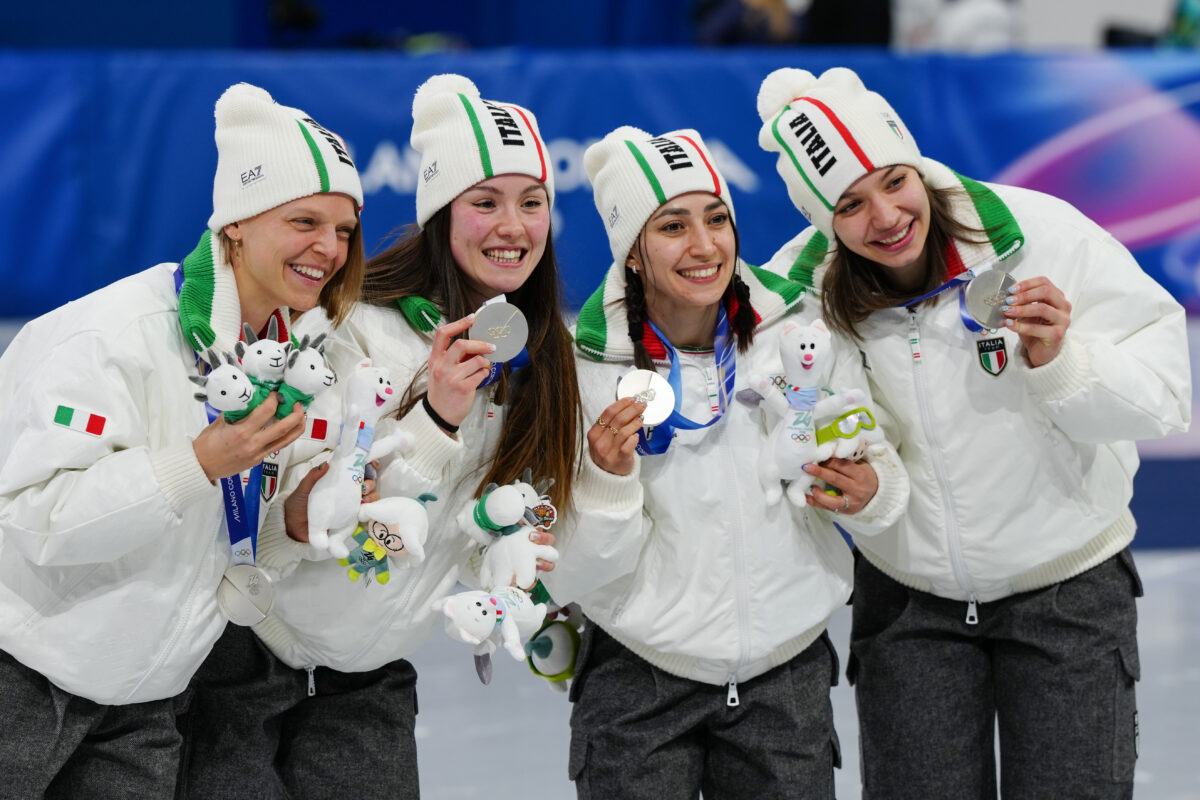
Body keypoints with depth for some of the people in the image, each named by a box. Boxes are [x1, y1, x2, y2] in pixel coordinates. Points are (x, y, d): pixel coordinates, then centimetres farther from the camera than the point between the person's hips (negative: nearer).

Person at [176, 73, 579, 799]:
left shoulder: (543, 364, 0)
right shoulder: (352, 328, -19)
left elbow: (480, 549, 8)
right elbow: (298, 519, -25)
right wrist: (433, 419, -34)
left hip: (370, 683, 5)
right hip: (242, 656, -5)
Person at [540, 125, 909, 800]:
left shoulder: (805, 332, -7)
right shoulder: (584, 368, -11)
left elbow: (880, 464, 5)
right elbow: (570, 579, -9)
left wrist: (872, 495, -17)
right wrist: (608, 483, -25)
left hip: (788, 676, 2)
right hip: (640, 685, -2)